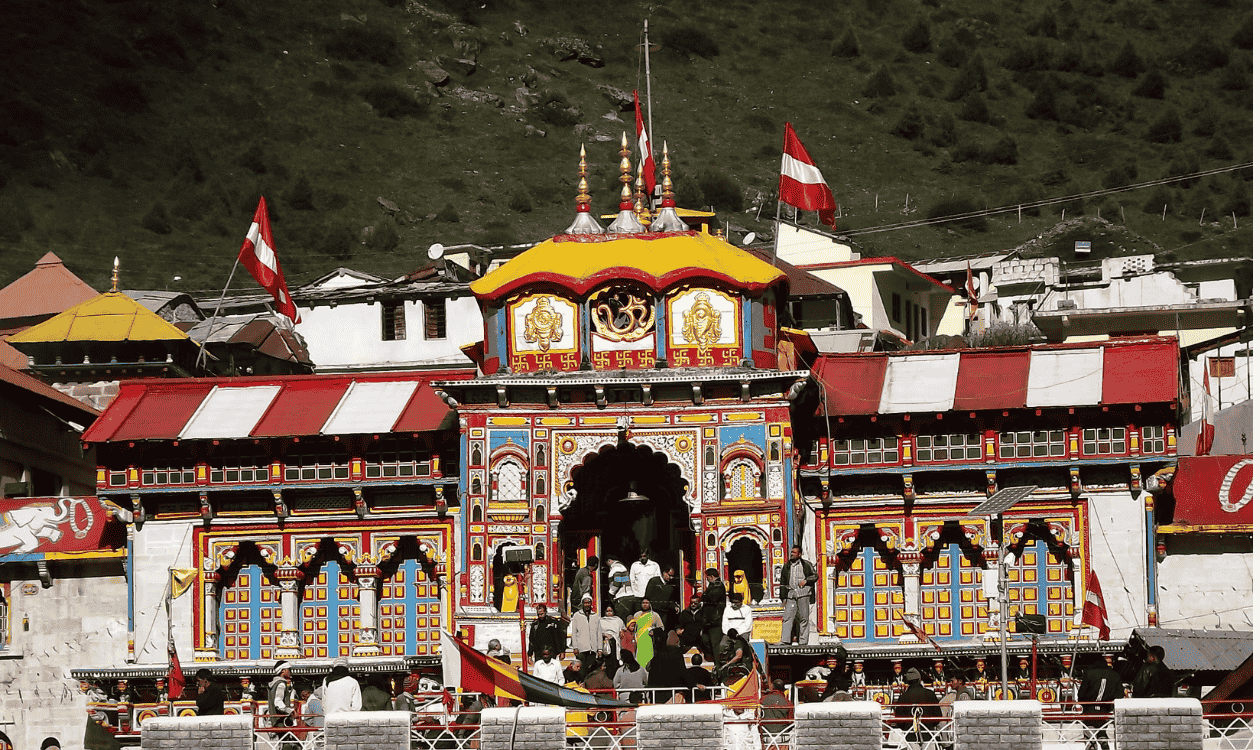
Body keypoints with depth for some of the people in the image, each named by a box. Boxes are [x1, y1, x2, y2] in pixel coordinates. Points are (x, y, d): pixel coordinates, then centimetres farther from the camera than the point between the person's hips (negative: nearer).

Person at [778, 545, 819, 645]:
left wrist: (806, 581, -7)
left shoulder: (806, 565, 6)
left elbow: (815, 576, 11)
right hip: (791, 595, 3)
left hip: (803, 594, -3)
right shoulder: (787, 566, 15)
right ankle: (784, 640, -9)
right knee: (787, 617, -7)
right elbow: (783, 583, 18)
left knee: (803, 618, 0)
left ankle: (803, 641, 5)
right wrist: (783, 598, 12)